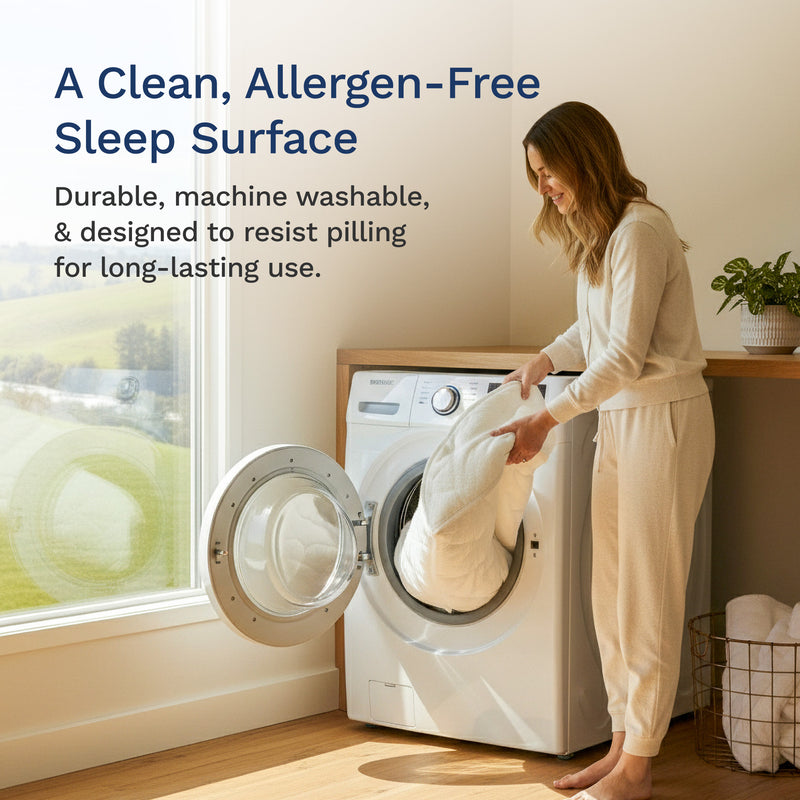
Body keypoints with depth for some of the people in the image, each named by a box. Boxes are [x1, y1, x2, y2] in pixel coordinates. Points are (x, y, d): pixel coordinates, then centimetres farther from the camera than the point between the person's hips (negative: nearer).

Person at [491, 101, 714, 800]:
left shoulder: (639, 231, -18)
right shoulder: (596, 234, 12)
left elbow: (625, 355, -22)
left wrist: (548, 418, -21)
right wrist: (546, 360, 8)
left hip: (664, 418, -9)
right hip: (619, 419, 9)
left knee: (649, 593, -3)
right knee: (611, 591, 12)